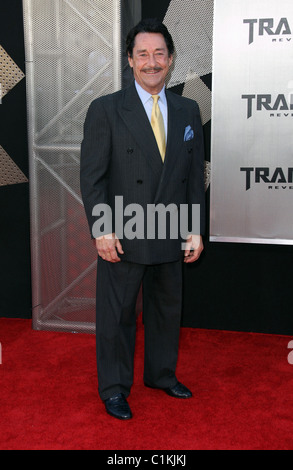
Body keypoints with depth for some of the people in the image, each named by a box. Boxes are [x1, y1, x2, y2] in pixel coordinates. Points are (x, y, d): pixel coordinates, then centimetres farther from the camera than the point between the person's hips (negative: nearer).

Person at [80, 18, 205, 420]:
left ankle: (162, 374, 40)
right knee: (117, 315, 7)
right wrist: (102, 229, -15)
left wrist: (196, 230, 4)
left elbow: (195, 174, 8)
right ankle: (114, 389, 26)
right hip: (122, 236, -4)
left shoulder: (188, 111, 8)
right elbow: (91, 175, -7)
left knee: (167, 310, 18)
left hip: (171, 236, 4)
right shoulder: (106, 110, -5)